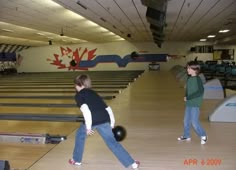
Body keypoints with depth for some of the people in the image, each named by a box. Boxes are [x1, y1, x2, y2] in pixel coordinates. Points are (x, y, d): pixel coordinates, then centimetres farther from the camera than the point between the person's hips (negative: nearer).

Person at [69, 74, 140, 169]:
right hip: (104, 119, 4)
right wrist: (112, 124, 27)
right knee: (112, 141, 8)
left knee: (80, 135, 25)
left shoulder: (78, 95, 9)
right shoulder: (94, 93, 28)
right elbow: (107, 108, 23)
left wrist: (88, 127, -9)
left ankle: (76, 160, 37)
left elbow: (85, 109, -10)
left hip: (92, 120, -4)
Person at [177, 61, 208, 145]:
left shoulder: (198, 79, -15)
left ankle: (203, 136, 15)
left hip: (195, 105, -7)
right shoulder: (188, 78, 7)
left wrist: (188, 98, -20)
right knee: (186, 120, 13)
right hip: (188, 104, 7)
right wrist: (186, 97, -1)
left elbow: (200, 92, -21)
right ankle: (186, 136, 29)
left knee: (194, 122, -4)